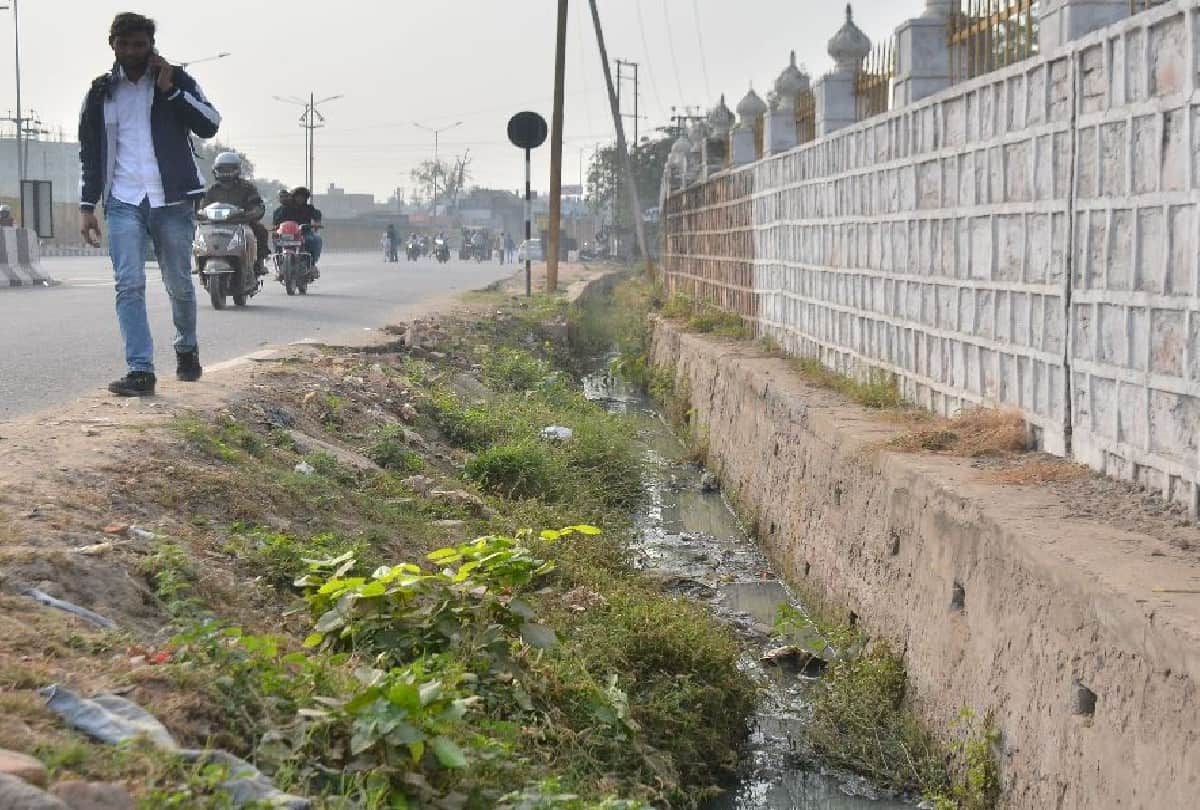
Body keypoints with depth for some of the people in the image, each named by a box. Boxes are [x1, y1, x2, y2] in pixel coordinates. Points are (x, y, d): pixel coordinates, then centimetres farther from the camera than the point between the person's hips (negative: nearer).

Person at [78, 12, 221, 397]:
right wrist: (87, 207, 8)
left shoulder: (176, 79, 6)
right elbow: (89, 153, 14)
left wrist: (171, 90, -12)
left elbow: (210, 125, -5)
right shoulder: (101, 93, 10)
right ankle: (140, 371, -13)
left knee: (179, 284, 8)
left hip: (172, 201, -1)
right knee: (129, 286, -11)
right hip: (123, 203, 1)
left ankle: (187, 348, 33)